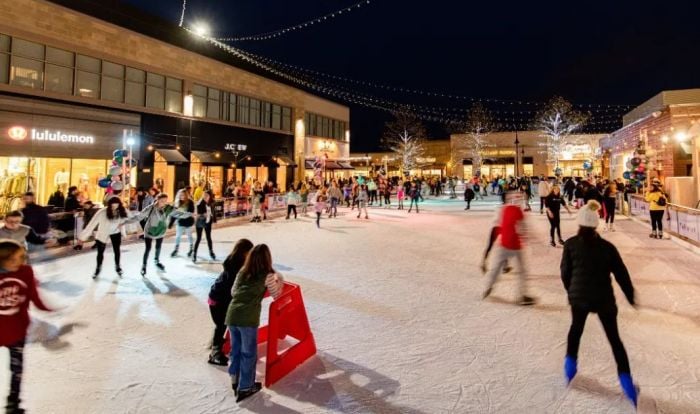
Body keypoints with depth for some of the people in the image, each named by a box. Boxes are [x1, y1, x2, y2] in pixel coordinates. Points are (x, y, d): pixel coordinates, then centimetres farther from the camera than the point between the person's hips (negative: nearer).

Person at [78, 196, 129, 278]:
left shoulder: (122, 211, -24)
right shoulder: (103, 212, -32)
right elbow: (92, 223, -29)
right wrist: (83, 236, -29)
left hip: (116, 233, 2)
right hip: (103, 234, -2)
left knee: (117, 250, 13)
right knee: (100, 252, 10)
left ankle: (117, 267, 39)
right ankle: (98, 268, 36)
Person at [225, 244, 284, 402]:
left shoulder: (242, 272, 14)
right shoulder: (267, 275, 0)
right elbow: (276, 295, 11)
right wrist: (279, 281, 27)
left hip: (231, 315, 5)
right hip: (248, 319, -5)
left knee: (236, 349, 22)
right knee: (248, 353, 11)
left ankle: (235, 380, 34)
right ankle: (245, 388, 20)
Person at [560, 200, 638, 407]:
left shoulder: (571, 244, -6)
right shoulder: (607, 246, -4)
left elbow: (565, 271, -1)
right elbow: (621, 274, 0)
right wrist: (631, 296, 13)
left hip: (579, 296, 0)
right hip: (604, 297, 0)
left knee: (576, 328, 26)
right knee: (614, 338, 13)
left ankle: (570, 363, 28)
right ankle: (626, 380, 10)